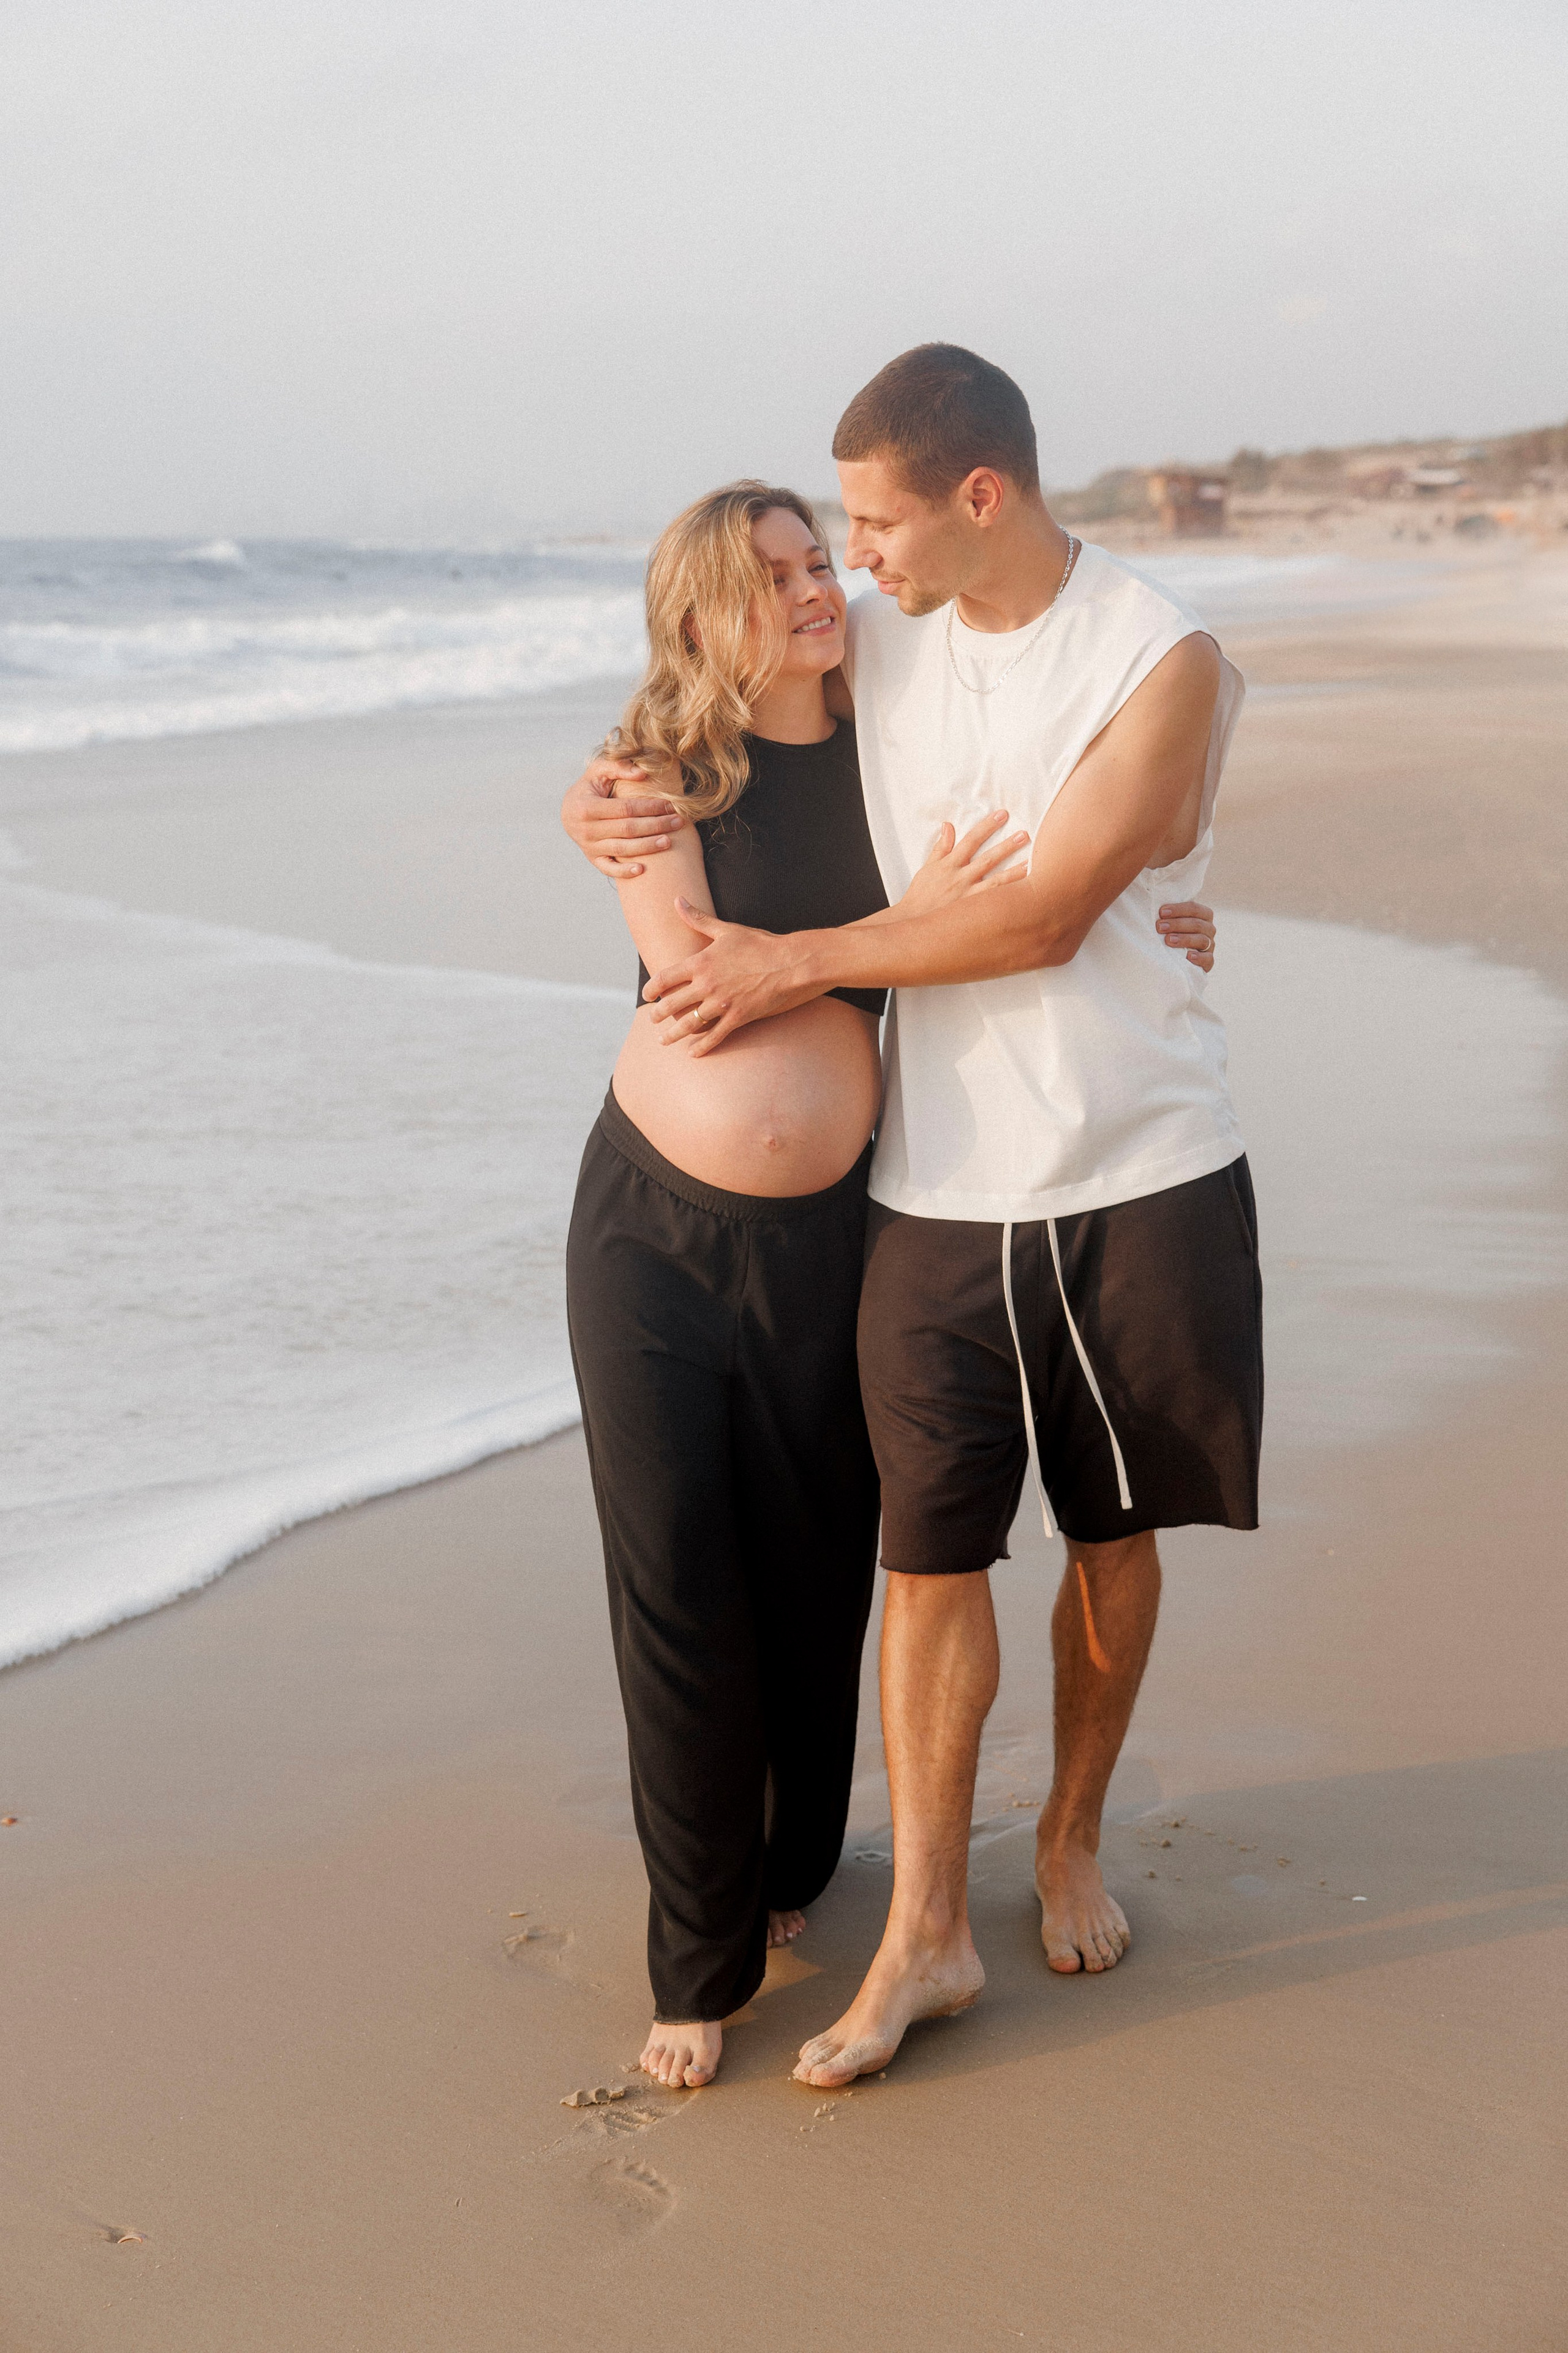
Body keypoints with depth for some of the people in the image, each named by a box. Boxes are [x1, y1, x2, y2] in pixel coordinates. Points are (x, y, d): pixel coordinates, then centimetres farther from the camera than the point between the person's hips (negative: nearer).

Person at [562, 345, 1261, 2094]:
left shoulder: (1165, 664, -10)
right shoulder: (873, 645, 4)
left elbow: (1046, 913, -17)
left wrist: (798, 962, -14)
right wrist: (597, 799, 0)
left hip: (1142, 1184, -2)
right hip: (936, 1193, 3)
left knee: (1112, 1535, 12)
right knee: (932, 1549, 0)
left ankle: (1072, 1845, 32)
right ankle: (925, 1930, 9)